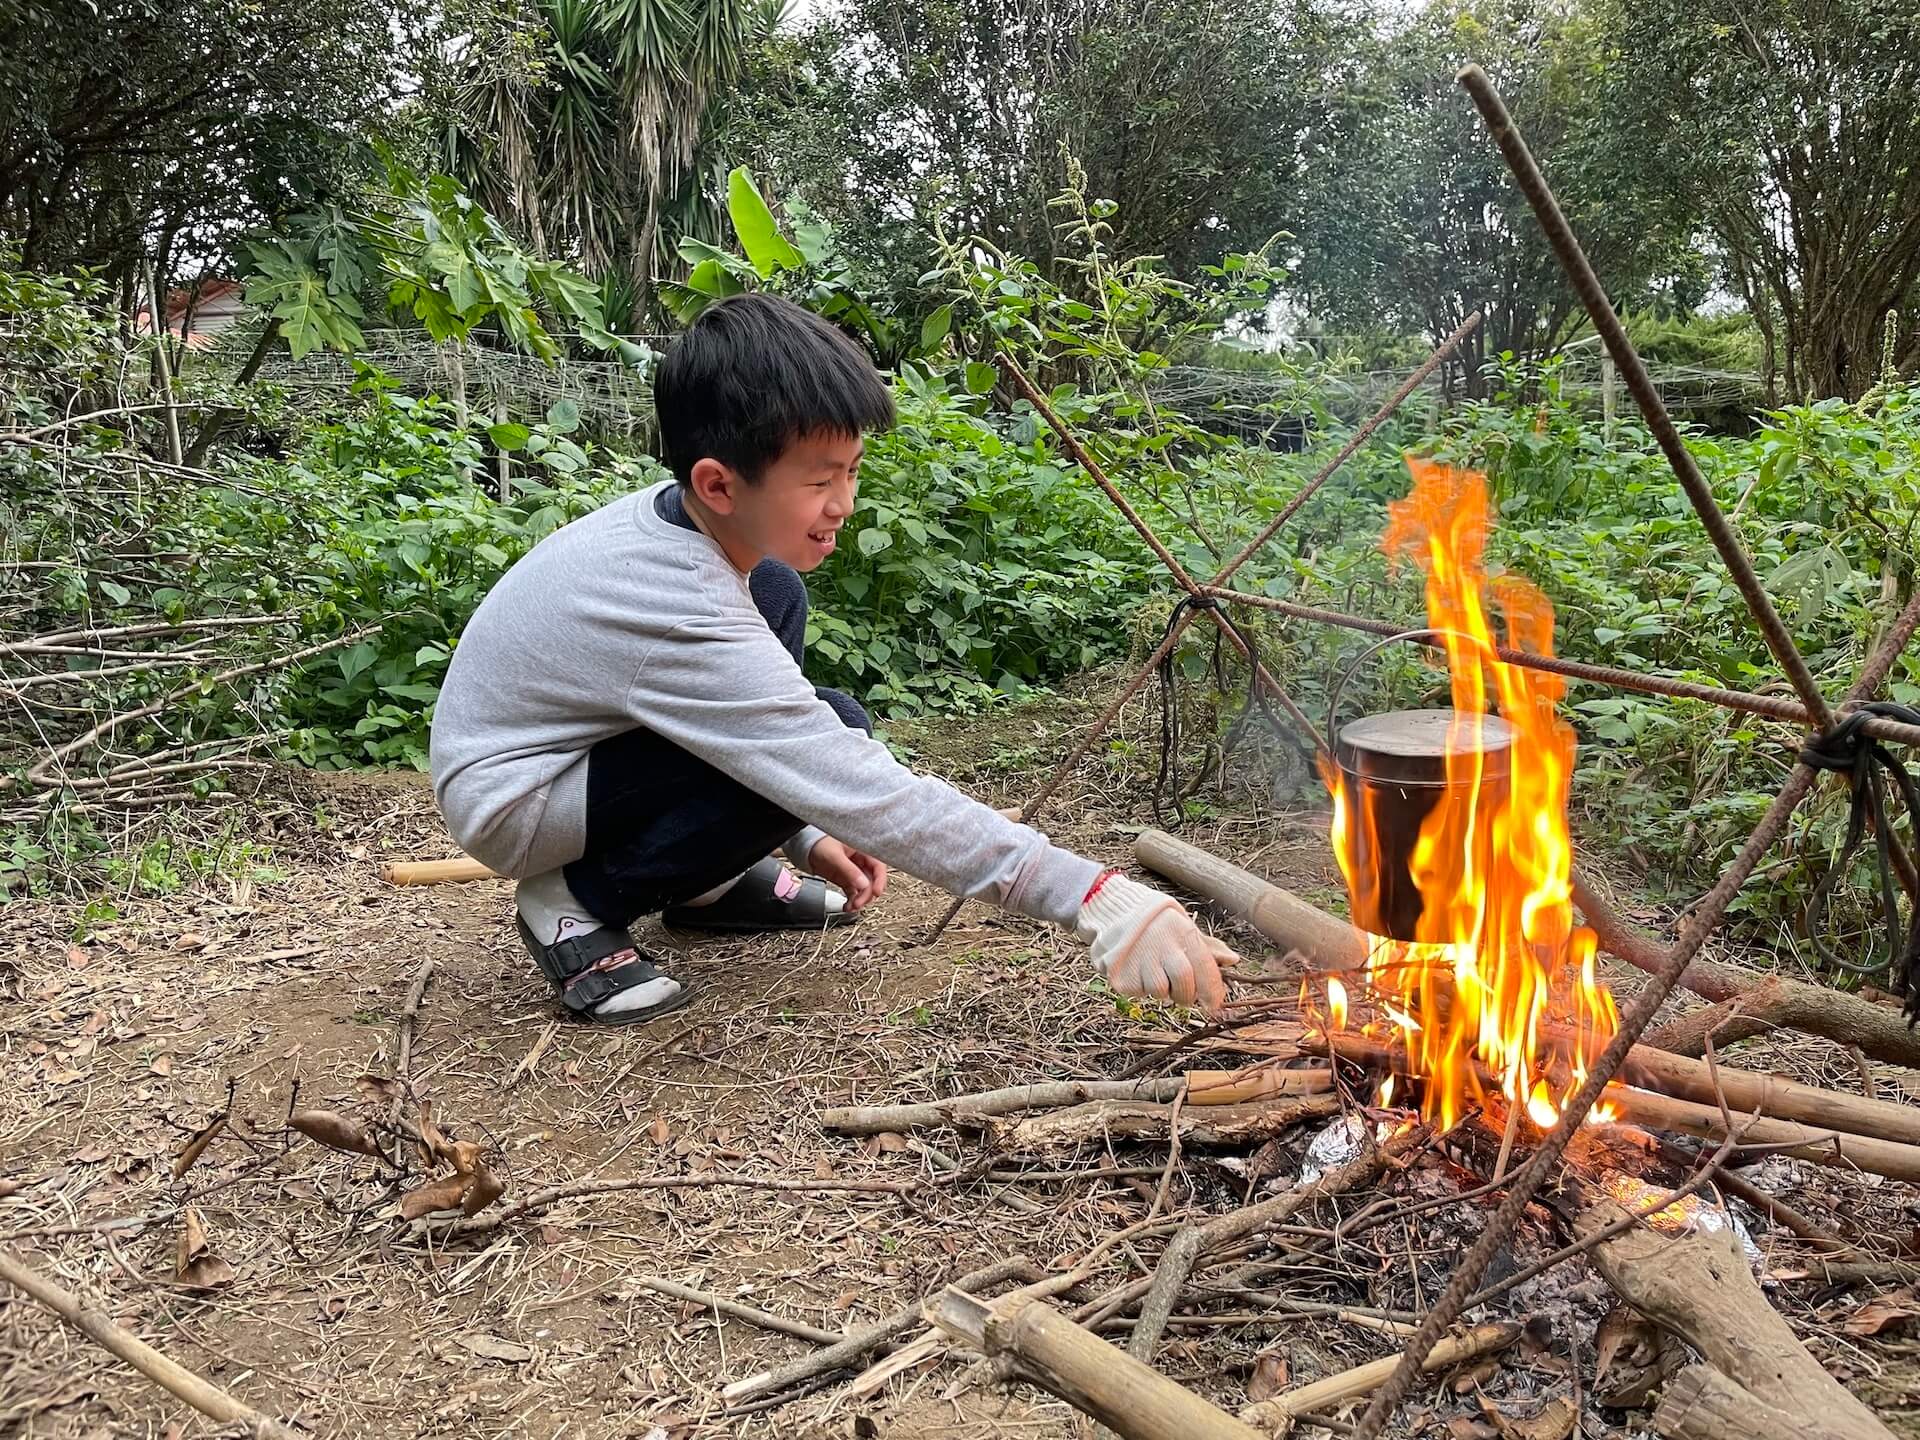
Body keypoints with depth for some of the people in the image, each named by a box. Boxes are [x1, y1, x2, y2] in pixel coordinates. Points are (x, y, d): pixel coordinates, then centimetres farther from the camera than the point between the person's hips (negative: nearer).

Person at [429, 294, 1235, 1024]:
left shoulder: (672, 521, -8)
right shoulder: (686, 620, -34)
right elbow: (872, 798, -38)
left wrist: (804, 835, 3)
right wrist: (1097, 902, -40)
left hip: (566, 739, 9)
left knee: (776, 593, 5)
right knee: (829, 737, -24)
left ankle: (710, 883, 10)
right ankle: (579, 905, -6)